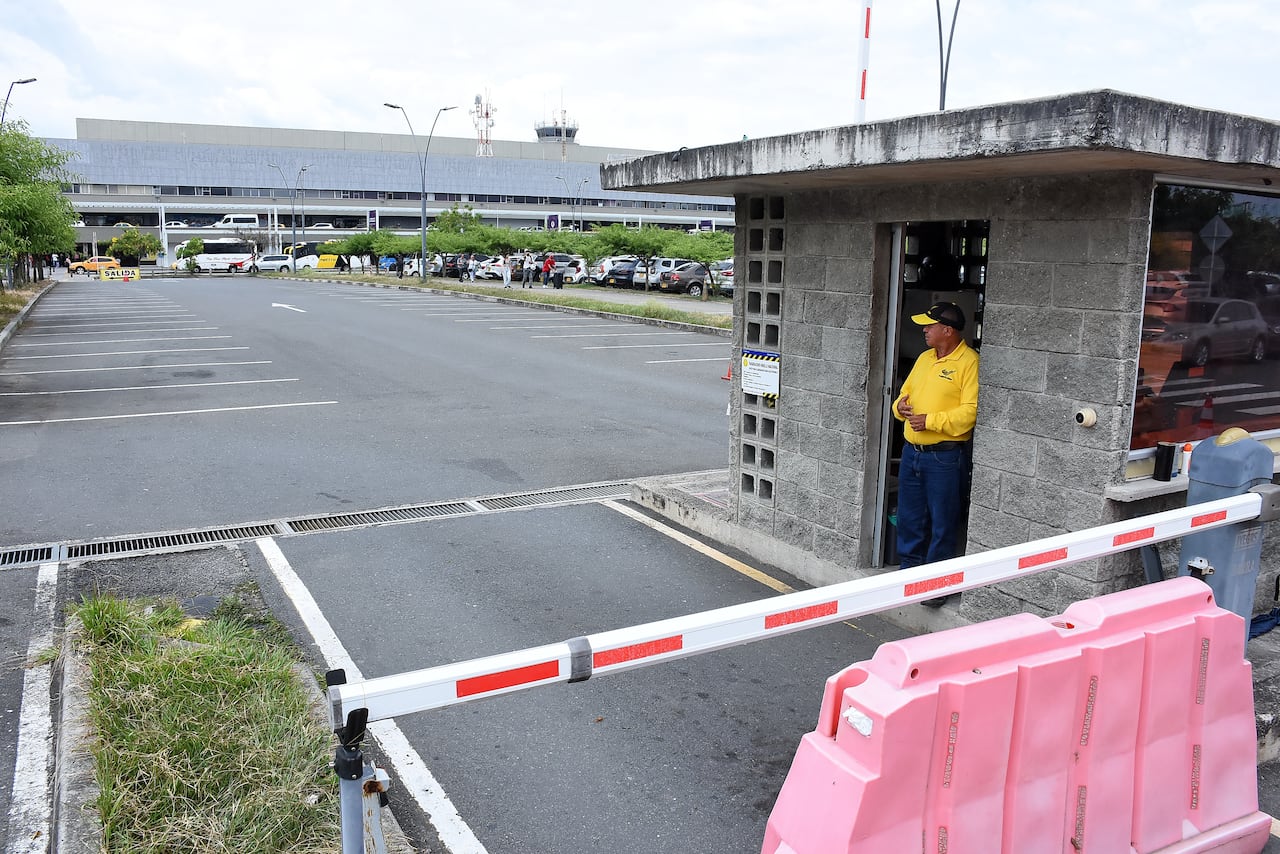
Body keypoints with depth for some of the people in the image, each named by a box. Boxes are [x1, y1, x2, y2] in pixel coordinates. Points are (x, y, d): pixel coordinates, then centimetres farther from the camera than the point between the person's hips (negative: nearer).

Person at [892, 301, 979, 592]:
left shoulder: (969, 362, -11)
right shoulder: (924, 358, 14)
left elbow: (970, 412, -18)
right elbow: (906, 391, 23)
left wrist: (930, 420, -22)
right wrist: (900, 406, 0)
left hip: (945, 456, -8)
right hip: (912, 452, 8)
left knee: (942, 523, 3)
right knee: (909, 518, 16)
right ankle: (909, 569, 30)